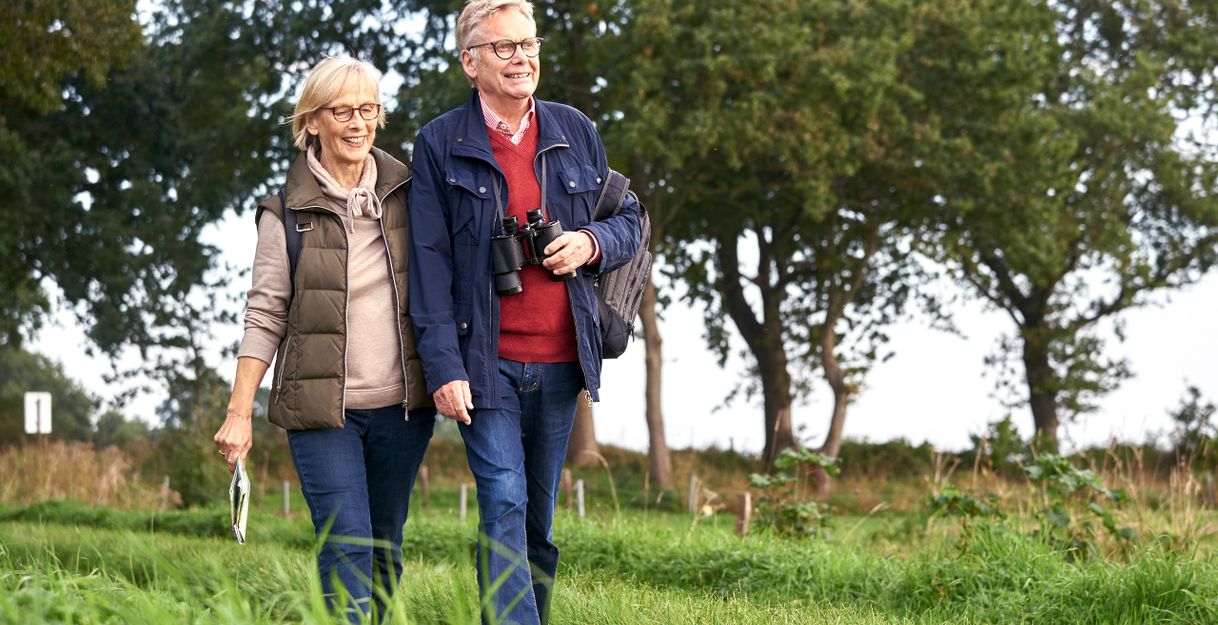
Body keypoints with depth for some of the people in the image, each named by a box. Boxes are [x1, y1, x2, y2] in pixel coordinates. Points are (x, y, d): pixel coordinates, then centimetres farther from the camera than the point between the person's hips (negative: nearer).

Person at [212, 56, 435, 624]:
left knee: (386, 549, 10)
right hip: (321, 406, -3)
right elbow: (265, 316, -1)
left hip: (401, 405, 3)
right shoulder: (287, 213, -1)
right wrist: (239, 413, -5)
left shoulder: (407, 193, 6)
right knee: (346, 546, -12)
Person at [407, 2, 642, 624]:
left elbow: (628, 221, 18)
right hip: (485, 361, -4)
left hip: (561, 360, 4)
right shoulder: (440, 145, -2)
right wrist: (443, 367, -12)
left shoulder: (575, 132, 9)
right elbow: (428, 264, -5)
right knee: (504, 506, -12)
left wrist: (591, 241, -7)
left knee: (539, 517, 11)